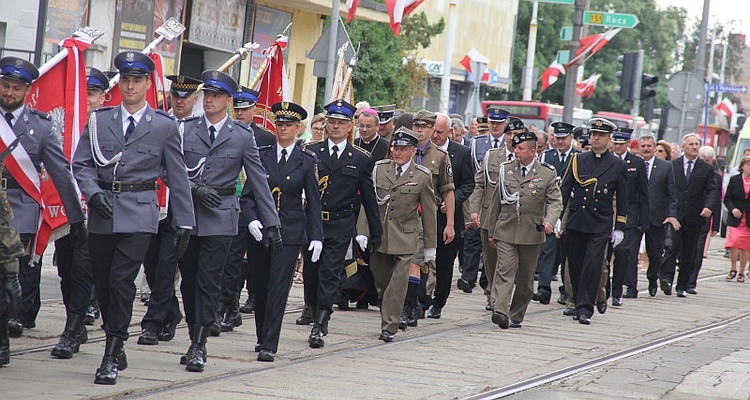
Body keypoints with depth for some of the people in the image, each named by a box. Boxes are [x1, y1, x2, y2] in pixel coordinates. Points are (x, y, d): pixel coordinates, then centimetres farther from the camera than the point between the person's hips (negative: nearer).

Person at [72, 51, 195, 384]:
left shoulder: (164, 126, 4)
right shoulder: (99, 120, 8)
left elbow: (177, 178, 7)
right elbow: (81, 164, 7)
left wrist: (184, 222, 7)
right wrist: (94, 193, -11)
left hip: (139, 215, -3)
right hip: (102, 213, 3)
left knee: (122, 281, -13)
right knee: (103, 284, 6)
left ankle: (111, 358, -10)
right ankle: (116, 351, 23)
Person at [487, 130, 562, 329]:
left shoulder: (547, 174, 1)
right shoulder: (505, 169, 8)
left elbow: (555, 201, -2)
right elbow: (497, 201, 13)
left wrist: (549, 221, -23)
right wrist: (492, 231, 13)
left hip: (532, 234, 0)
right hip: (505, 231, 0)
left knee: (526, 278, 8)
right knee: (504, 271, -15)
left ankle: (516, 315, 20)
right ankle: (500, 311, -25)